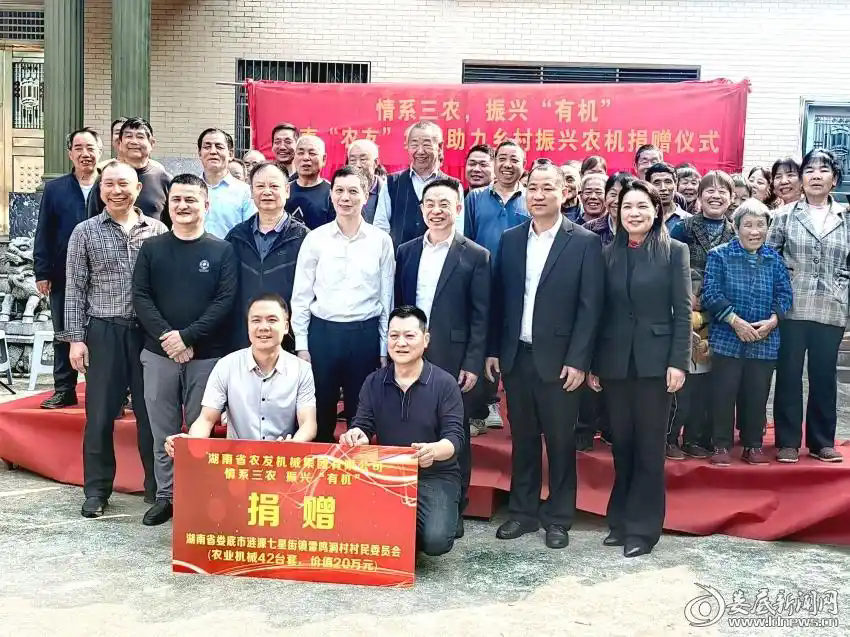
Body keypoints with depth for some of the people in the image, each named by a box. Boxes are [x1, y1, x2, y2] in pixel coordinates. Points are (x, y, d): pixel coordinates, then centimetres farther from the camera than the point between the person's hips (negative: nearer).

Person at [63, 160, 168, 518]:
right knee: (99, 415, 5)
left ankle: (158, 486, 19)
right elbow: (75, 289, 3)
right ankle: (97, 489, 19)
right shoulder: (85, 232, 3)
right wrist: (76, 337, -3)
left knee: (152, 412, 6)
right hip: (103, 332, 0)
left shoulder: (157, 230, 4)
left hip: (149, 332, 0)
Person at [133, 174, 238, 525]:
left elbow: (225, 301, -6)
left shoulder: (222, 250, 2)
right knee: (163, 431, 8)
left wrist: (187, 336, -14)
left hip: (207, 356, -2)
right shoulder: (151, 248, 7)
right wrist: (165, 336, -13)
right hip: (159, 354, 2)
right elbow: (140, 297, 1)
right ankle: (165, 496, 20)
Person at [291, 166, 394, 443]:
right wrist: (301, 345, 0)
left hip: (366, 334, 0)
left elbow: (386, 297, 5)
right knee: (320, 412, 9)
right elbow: (301, 295, 3)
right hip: (322, 332, 0)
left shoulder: (381, 240, 1)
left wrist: (384, 348, 4)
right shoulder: (315, 238, 0)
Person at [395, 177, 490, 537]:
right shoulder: (406, 252, 10)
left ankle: (453, 510, 19)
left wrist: (473, 364, -10)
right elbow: (397, 305, 11)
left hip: (453, 359, -3)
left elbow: (480, 317, -4)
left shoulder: (476, 256, -1)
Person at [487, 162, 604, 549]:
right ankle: (523, 511, 25)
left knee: (560, 442, 7)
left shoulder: (585, 243, -4)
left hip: (558, 360, -3)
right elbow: (498, 299, 9)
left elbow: (590, 307, -7)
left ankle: (558, 518, 20)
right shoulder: (510, 239, 7)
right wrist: (493, 350, 5)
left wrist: (577, 360, -12)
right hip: (515, 356, 4)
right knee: (522, 439, 13)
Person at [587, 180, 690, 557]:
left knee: (649, 447, 3)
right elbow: (599, 312, 8)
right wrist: (593, 364, 5)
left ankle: (643, 527, 12)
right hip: (615, 362, 3)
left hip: (655, 360, -3)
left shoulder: (674, 252, 0)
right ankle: (621, 520, 22)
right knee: (621, 445, 10)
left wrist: (678, 362, -11)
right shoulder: (608, 254, 8)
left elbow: (683, 311, -3)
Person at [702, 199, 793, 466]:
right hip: (728, 339, -2)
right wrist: (735, 320, -16)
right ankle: (721, 446, 12)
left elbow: (784, 294, 6)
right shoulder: (719, 255, -2)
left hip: (765, 341, 3)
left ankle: (753, 445, 21)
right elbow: (710, 294, -8)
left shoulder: (774, 259, 7)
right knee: (724, 394, 1)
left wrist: (772, 320, -11)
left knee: (757, 395, 8)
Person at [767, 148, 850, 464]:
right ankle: (788, 441, 14)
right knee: (789, 375, 4)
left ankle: (822, 441, 21)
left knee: (824, 376, 9)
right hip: (792, 308, -1)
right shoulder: (785, 215, 2)